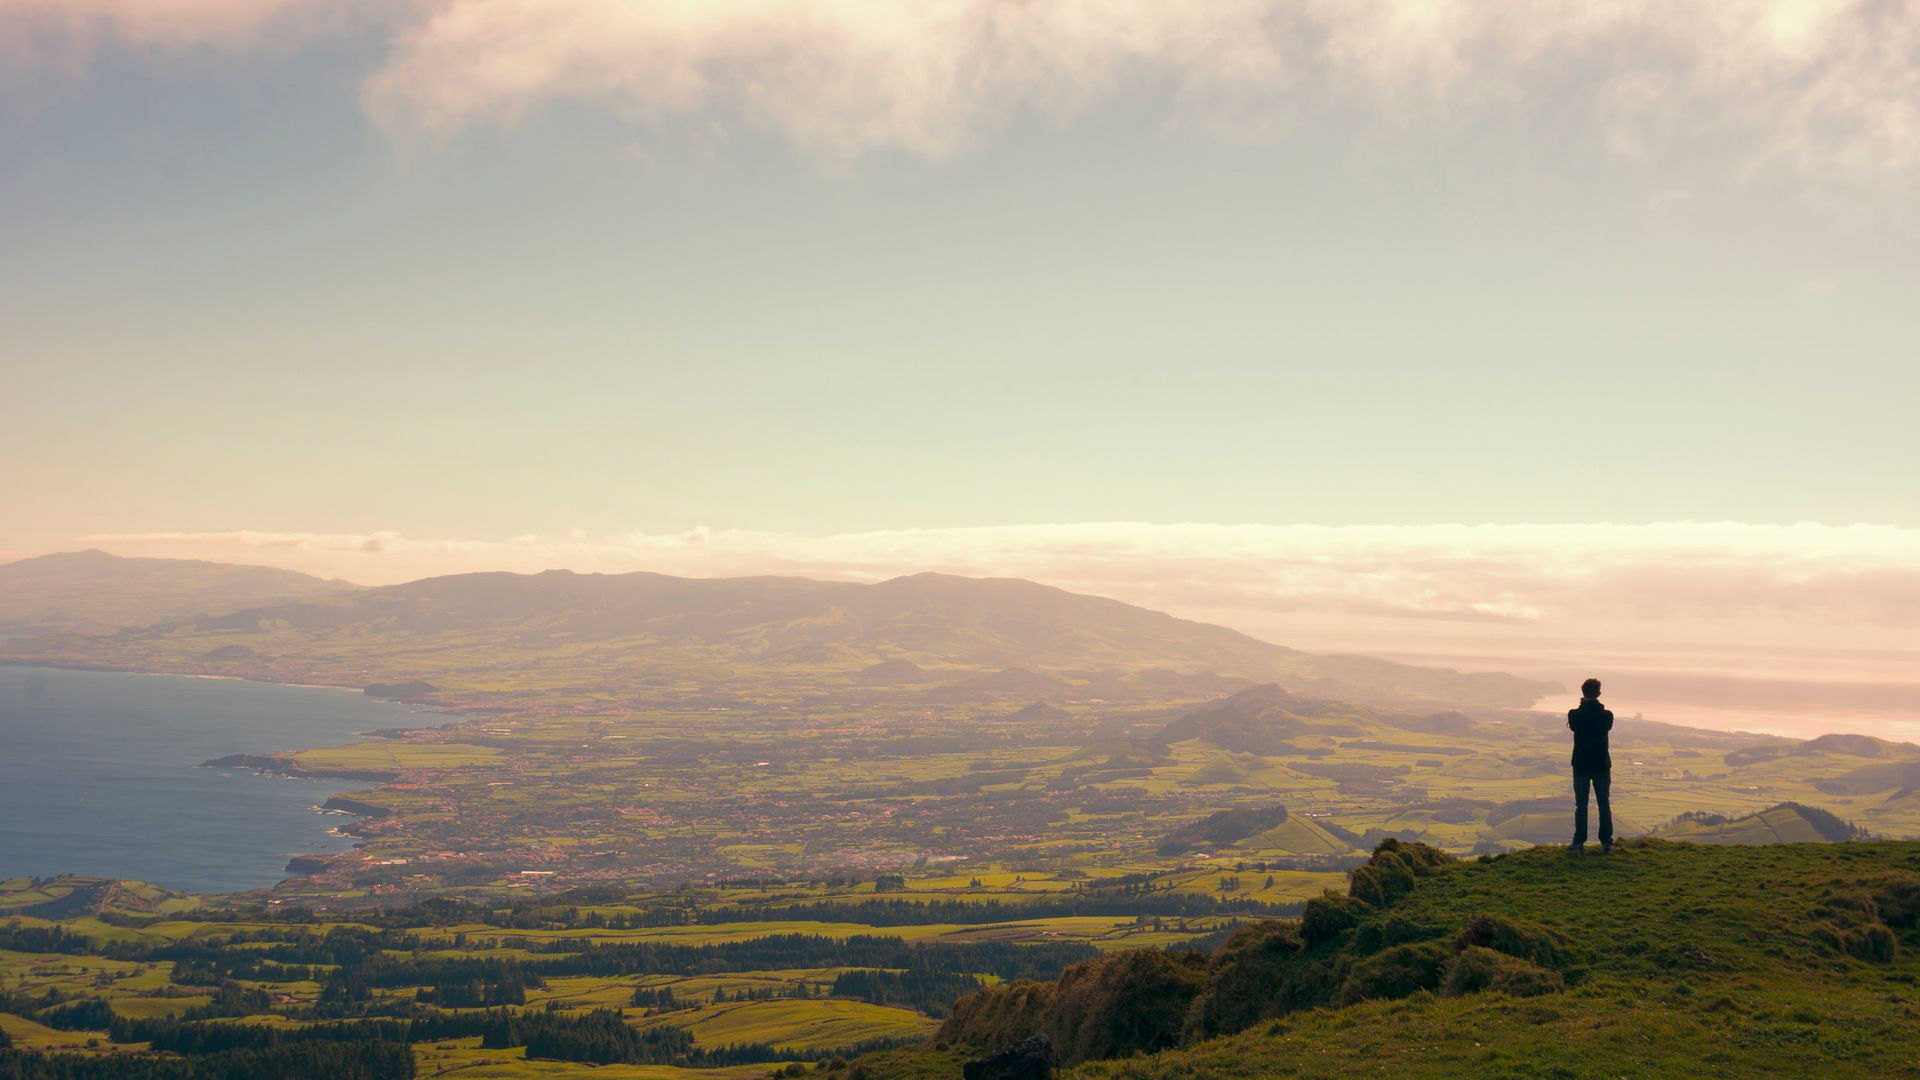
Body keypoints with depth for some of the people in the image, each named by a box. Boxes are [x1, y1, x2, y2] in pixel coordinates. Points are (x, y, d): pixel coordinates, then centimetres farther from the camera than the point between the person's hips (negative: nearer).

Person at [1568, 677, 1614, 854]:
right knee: (1604, 805, 9)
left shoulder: (1575, 714, -12)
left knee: (1581, 805, 7)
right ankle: (1607, 843, 9)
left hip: (1581, 765, -1)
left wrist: (1583, 706, 10)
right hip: (1602, 765, 1)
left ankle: (1579, 842, 6)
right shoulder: (1606, 715, -10)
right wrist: (1596, 706, 15)